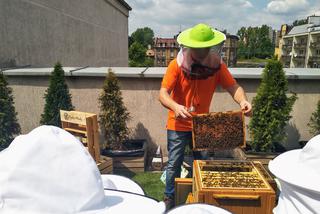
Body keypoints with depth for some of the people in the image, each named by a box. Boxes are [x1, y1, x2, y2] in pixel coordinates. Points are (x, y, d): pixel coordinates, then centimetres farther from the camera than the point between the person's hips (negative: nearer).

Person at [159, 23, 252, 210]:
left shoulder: (217, 65, -7)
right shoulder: (176, 65, -15)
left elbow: (233, 87, -13)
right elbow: (163, 93, -23)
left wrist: (243, 100, -36)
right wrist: (175, 106, -44)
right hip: (178, 125, -3)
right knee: (174, 164, 5)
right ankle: (170, 199, 27)